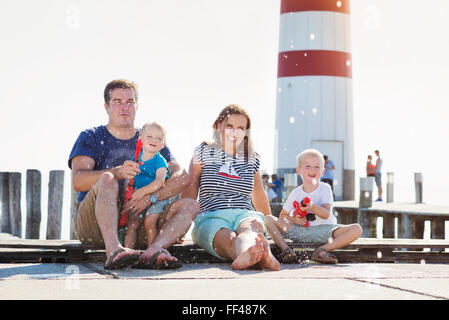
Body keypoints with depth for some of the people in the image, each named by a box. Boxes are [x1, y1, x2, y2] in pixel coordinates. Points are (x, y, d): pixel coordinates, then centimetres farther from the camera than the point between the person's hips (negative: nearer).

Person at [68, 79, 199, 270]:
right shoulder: (90, 138, 9)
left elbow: (182, 177, 2)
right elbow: (77, 181, -10)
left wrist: (150, 197, -16)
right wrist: (117, 172, -27)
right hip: (94, 225, -3)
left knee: (190, 206, -14)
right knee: (107, 180, -31)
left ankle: (153, 250, -42)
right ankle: (113, 249, -51)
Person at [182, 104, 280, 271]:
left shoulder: (252, 158, 20)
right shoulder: (204, 152, 11)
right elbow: (190, 190, 8)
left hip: (245, 215, 2)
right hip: (210, 217, -2)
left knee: (251, 226, -39)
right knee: (228, 239, -40)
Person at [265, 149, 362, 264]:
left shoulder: (325, 188, -3)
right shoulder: (295, 193, 4)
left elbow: (326, 214, -17)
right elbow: (282, 215, 11)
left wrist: (312, 207, -38)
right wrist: (293, 219, -12)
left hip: (323, 229, -2)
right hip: (300, 230, 2)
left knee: (356, 229, -26)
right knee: (268, 219, -12)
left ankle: (322, 250, -34)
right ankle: (286, 249, -29)